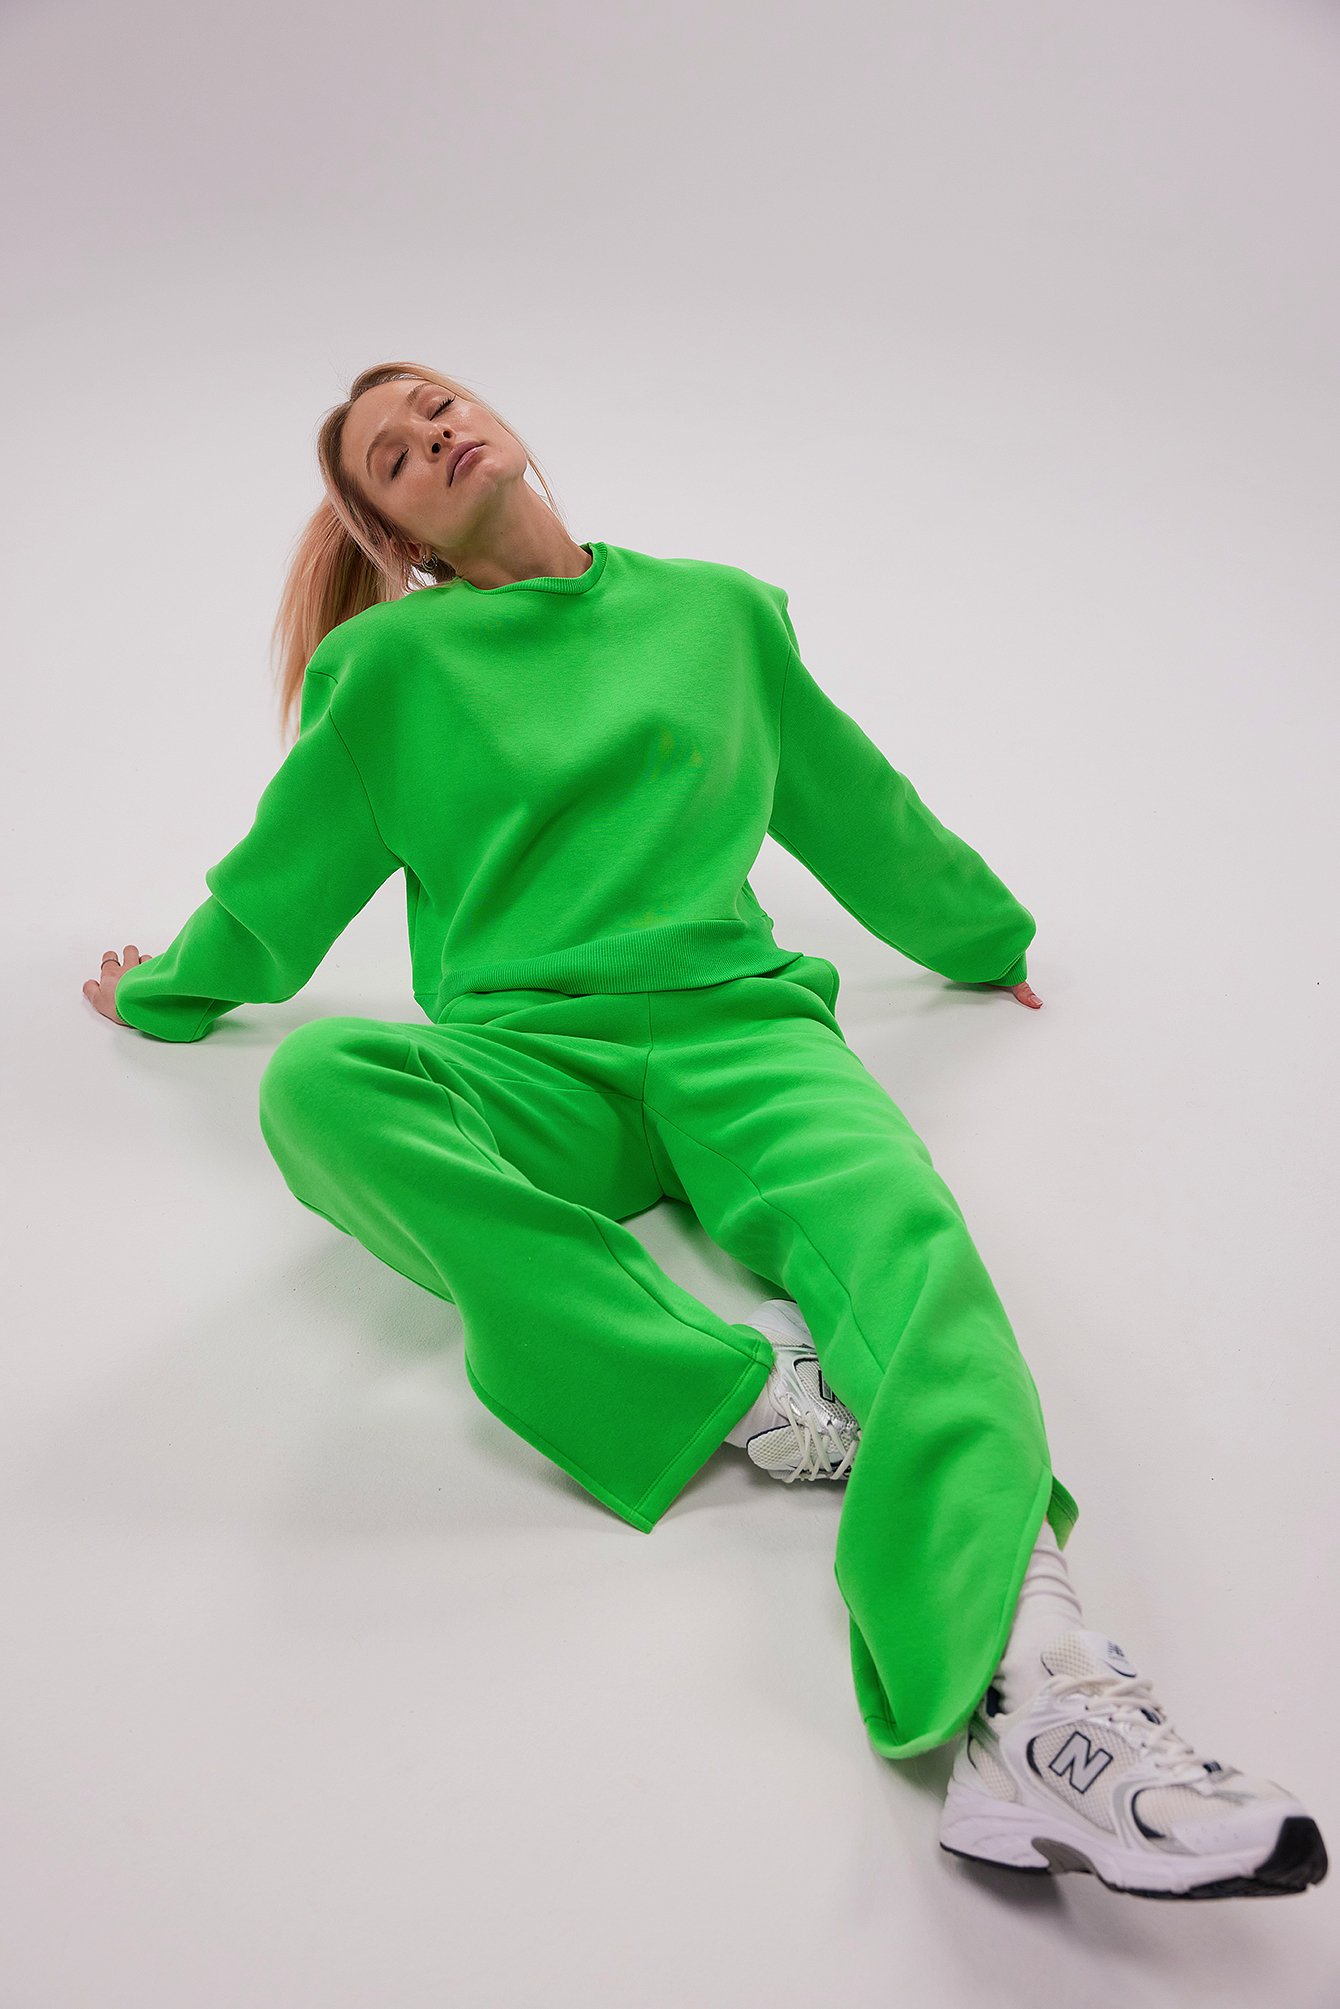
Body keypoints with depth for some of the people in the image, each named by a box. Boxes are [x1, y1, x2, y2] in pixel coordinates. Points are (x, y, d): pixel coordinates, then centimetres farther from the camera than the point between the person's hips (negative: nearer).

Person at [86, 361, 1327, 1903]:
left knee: (898, 1225, -33)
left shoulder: (717, 612, 19)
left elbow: (853, 802, 31)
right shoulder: (395, 663, 13)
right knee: (316, 1079, -34)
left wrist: (983, 934, 41)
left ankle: (1029, 1687, -53)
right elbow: (285, 872, 26)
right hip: (523, 1057, 0)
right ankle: (747, 1391, -40)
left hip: (731, 1023, 1)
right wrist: (163, 994, 37)